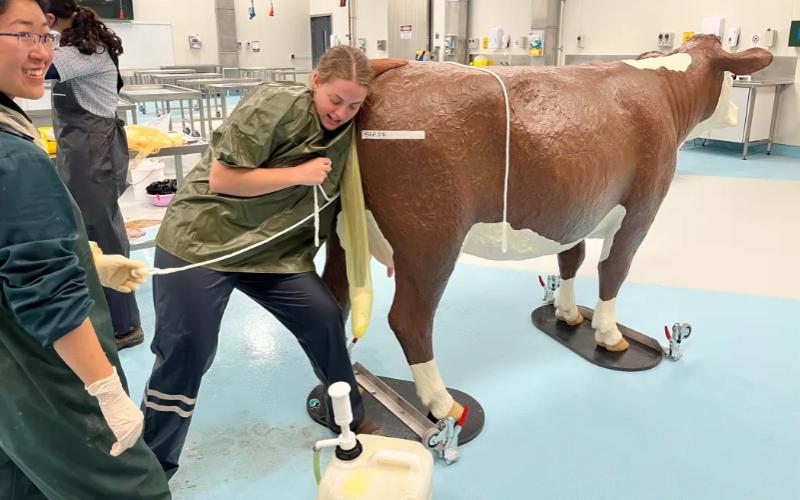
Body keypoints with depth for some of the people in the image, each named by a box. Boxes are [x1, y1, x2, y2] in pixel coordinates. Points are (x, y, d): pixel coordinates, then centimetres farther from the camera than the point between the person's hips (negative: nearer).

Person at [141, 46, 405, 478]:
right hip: (202, 241, -5)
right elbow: (221, 180, -21)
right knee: (186, 352, -4)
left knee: (325, 320, 0)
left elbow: (346, 195, 12)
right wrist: (298, 174, -21)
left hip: (275, 250, 6)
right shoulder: (275, 105, -19)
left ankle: (351, 420, 22)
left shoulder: (347, 127, 1)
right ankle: (151, 466, 16)